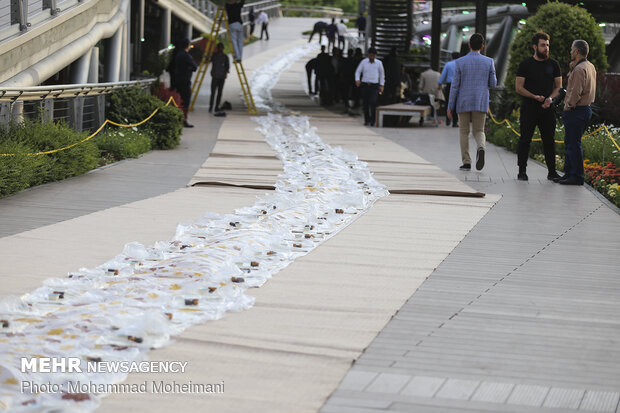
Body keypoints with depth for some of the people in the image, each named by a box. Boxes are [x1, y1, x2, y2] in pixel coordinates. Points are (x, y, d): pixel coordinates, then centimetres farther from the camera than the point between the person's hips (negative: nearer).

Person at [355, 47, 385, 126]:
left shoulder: (379, 63, 3)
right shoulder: (364, 62, 2)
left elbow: (382, 74, 14)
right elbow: (358, 71, 4)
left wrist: (381, 85, 11)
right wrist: (357, 80, -16)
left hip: (374, 85, -1)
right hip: (364, 85, 1)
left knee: (373, 102, -17)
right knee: (365, 103, 3)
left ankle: (372, 121, -13)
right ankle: (366, 120, 16)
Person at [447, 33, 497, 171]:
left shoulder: (460, 62, -4)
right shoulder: (488, 62, -2)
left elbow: (455, 86, -4)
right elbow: (493, 84, 5)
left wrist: (450, 107, 1)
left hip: (463, 103, -1)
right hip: (481, 103, 1)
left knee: (464, 132, 12)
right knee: (479, 131, 9)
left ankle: (466, 162, 9)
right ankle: (481, 148, -24)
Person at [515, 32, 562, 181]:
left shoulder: (553, 64, 9)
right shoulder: (525, 64, 1)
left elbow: (558, 86, 11)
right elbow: (518, 87, -2)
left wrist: (550, 98, -9)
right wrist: (535, 97, -15)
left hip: (547, 108, 2)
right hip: (529, 108, -2)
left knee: (549, 140, 3)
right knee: (525, 139, -1)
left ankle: (552, 172, 9)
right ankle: (522, 171, 6)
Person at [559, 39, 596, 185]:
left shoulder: (579, 69, -18)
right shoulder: (590, 67, 14)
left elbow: (576, 93, -23)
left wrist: (567, 107, -10)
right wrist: (572, 65, 12)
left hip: (576, 111, -10)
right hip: (586, 108, 10)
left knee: (573, 143, -6)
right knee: (570, 142, 17)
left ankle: (577, 177, -4)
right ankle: (568, 172, 22)